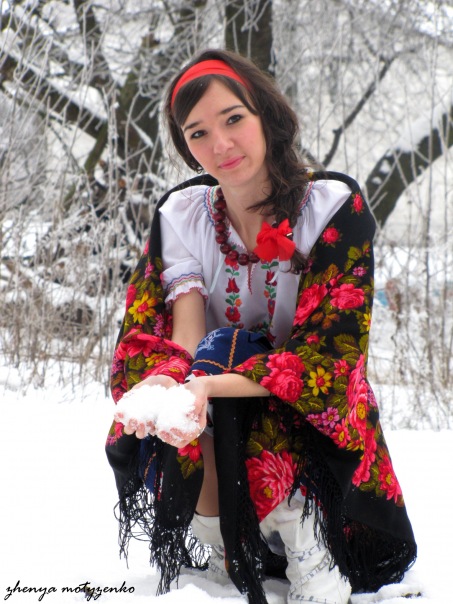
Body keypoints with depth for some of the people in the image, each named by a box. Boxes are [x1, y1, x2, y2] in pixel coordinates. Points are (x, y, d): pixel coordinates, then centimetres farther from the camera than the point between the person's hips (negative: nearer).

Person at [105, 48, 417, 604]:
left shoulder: (335, 206, -14)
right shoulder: (180, 215, -4)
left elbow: (323, 356, -23)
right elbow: (182, 340, -16)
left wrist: (207, 385, -38)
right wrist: (163, 383, -41)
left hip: (310, 415, -2)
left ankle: (299, 533, -15)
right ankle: (214, 539, -13)